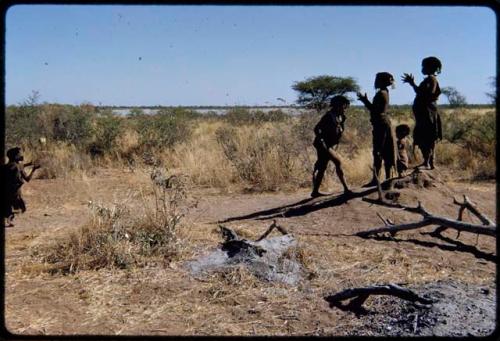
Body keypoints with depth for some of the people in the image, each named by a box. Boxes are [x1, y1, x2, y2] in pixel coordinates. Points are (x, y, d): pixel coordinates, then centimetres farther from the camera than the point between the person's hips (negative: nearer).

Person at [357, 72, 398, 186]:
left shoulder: (381, 93, -14)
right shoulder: (384, 93, 16)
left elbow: (375, 110, -20)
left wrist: (365, 101, -12)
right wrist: (365, 101, 21)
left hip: (381, 124, -10)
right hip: (384, 124, 10)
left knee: (378, 152, -10)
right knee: (386, 152, 10)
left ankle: (376, 179, -12)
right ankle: (388, 178, 13)